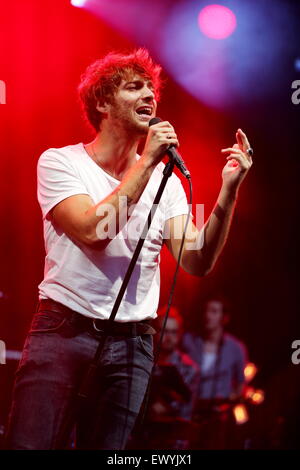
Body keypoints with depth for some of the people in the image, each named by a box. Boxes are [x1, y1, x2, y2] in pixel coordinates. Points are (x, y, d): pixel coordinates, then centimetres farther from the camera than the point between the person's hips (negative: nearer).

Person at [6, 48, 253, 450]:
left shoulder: (165, 180, 9)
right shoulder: (60, 161, -1)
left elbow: (197, 262, -2)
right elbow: (92, 232, -19)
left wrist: (228, 191, -14)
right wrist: (147, 162, -16)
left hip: (131, 344, 3)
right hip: (62, 330, -3)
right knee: (30, 444, -8)